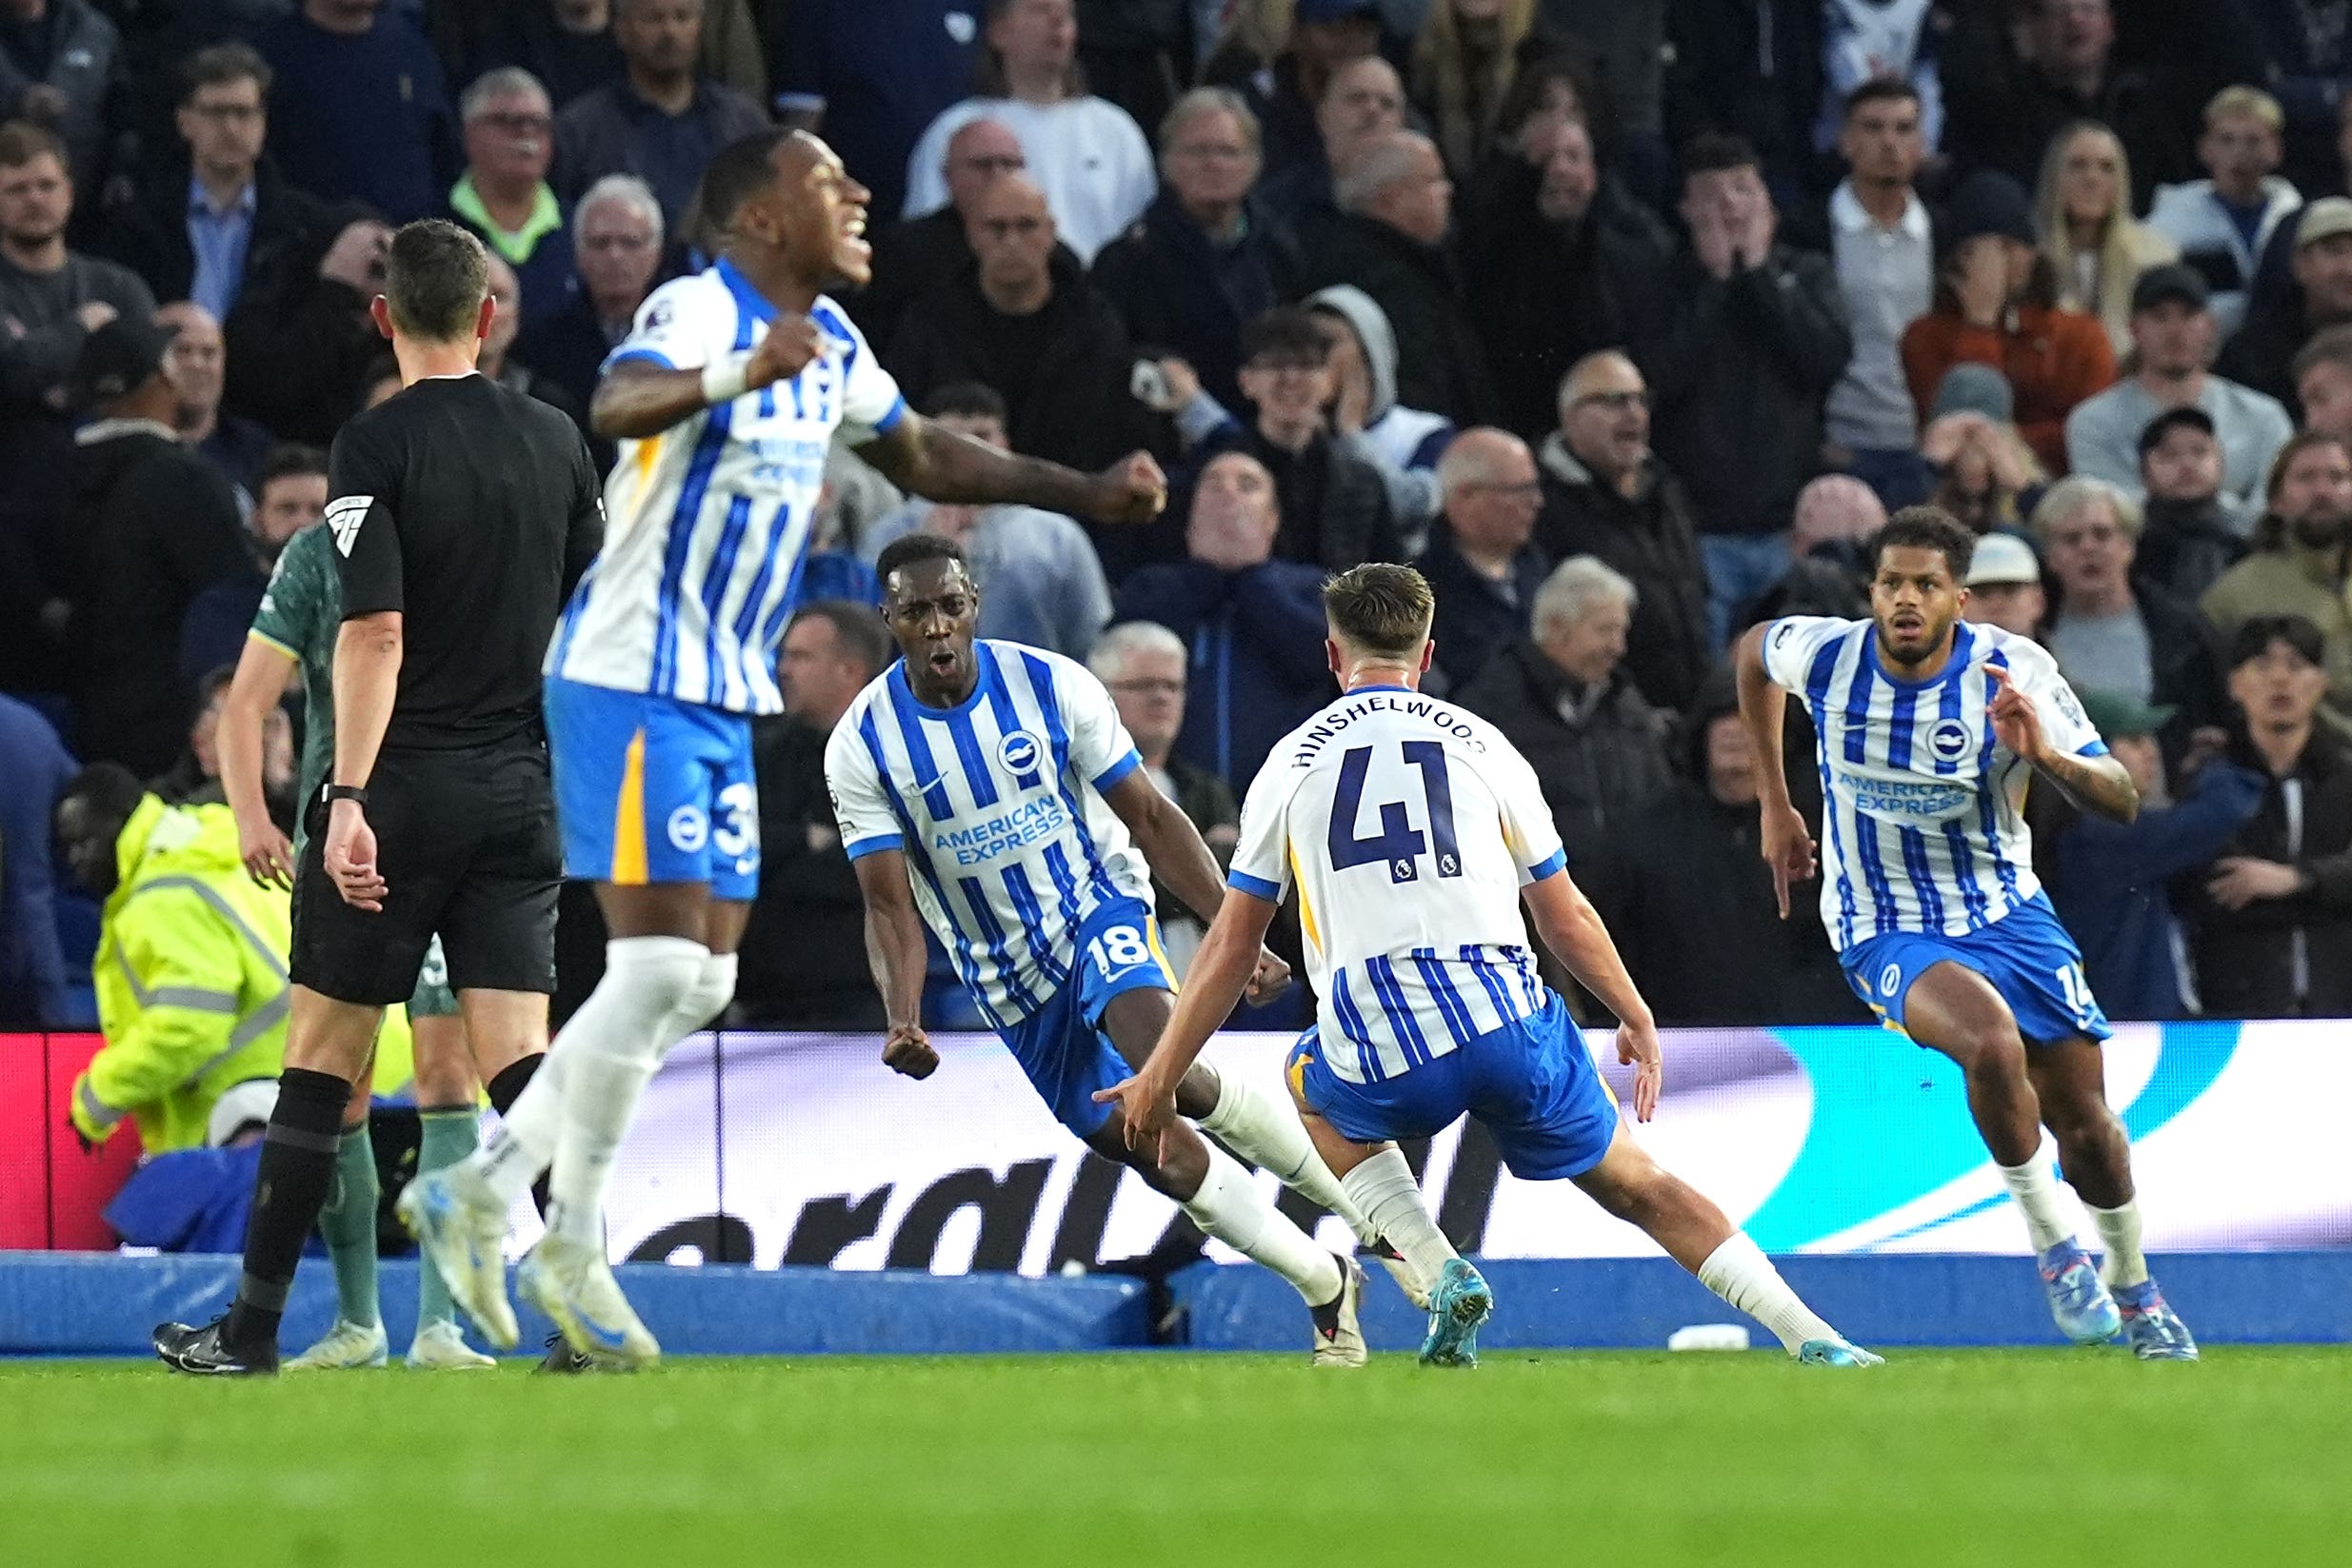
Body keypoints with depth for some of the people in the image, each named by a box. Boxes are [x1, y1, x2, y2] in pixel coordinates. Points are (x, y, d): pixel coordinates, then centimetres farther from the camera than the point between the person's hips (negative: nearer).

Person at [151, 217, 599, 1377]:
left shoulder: (376, 447, -10)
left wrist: (350, 797, -21)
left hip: (401, 792, -4)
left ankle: (253, 1325, 8)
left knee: (324, 1053, 3)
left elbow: (375, 631, -18)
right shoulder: (555, 442, 6)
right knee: (519, 1057, 2)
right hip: (517, 791, 4)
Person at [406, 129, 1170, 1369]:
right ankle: (572, 1250, -2)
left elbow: (924, 460, 29)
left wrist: (1087, 495, 23)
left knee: (699, 982, 9)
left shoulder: (829, 343, 12)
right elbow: (618, 404, -38)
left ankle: (482, 1187, 16)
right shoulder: (699, 310, -16)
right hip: (632, 681, -9)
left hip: (723, 703, 9)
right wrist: (744, 373, -57)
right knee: (659, 963, -13)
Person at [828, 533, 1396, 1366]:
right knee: (1166, 1157, -2)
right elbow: (890, 906, -11)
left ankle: (1363, 1209, -14)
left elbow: (1151, 818, -7)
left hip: (1099, 913, -2)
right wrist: (904, 1021, -29)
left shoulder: (1051, 686, -13)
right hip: (1007, 977, 2)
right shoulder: (861, 748, -11)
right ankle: (1328, 1288, 17)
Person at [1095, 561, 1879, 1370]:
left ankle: (1439, 1270, 13)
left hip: (1381, 1064, -1)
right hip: (1508, 1026, 1)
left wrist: (1159, 1076, 22)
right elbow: (1565, 916, 17)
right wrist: (1638, 1021, 31)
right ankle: (1811, 1337, 6)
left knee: (1314, 1089, 34)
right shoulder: (1480, 743, 13)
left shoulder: (1292, 764, 13)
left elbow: (1233, 946, 14)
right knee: (1634, 1184, 19)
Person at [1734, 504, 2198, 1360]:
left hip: (2005, 913, 2)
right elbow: (1751, 650, 14)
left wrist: (2045, 754, -35)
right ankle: (2052, 1248, -12)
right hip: (1886, 935, -2)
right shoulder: (1824, 655, -12)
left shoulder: (2016, 671, -14)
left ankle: (2131, 1284, 31)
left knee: (2083, 1118, 2)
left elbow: (2121, 802, -14)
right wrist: (1775, 805, 16)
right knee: (1993, 1042, -32)